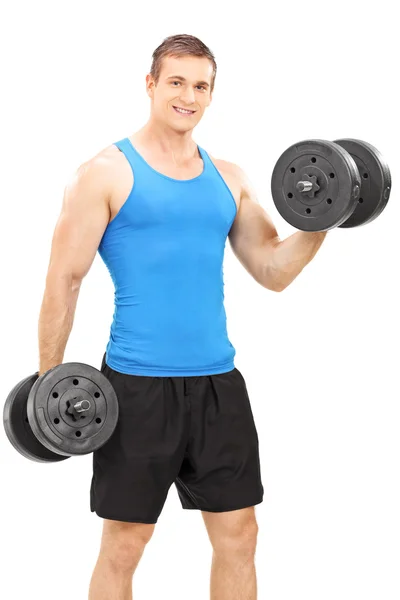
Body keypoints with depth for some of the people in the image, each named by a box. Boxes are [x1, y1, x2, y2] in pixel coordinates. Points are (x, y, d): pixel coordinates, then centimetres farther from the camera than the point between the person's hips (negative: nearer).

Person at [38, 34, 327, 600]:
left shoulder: (229, 179, 11)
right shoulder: (106, 174, -4)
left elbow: (273, 270, 13)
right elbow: (64, 280, -5)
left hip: (219, 381, 5)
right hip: (138, 384, -5)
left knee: (238, 534, 9)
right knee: (124, 543, 3)